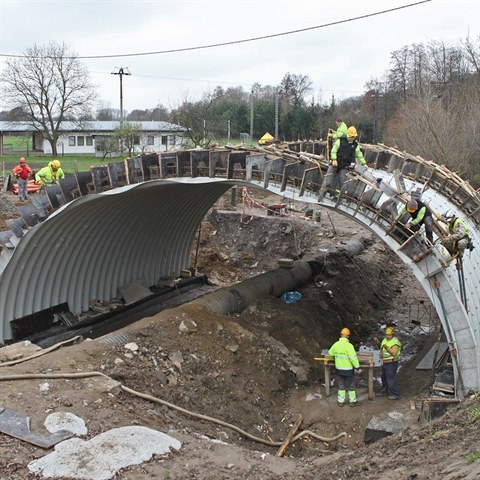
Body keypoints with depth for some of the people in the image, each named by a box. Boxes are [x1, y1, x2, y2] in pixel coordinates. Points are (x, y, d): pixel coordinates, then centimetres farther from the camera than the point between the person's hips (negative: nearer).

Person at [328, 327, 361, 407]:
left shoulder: (336, 344, -4)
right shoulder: (349, 345, -22)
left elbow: (330, 353, 12)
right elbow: (353, 358, -24)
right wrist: (357, 366, -12)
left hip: (339, 369, 5)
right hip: (349, 370, -5)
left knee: (341, 385, 16)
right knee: (351, 386, 11)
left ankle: (341, 401, 21)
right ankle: (352, 401, 20)